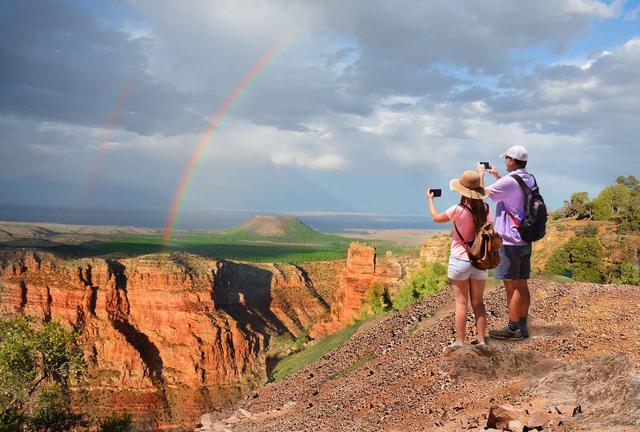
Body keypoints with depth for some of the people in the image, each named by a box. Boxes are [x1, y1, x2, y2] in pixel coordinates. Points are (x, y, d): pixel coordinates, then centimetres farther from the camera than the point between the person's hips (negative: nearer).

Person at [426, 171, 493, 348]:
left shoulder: (458, 210, -16)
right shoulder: (486, 209, -2)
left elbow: (436, 218, 1)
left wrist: (430, 200, 17)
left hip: (460, 260, -4)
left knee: (461, 303, 2)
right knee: (478, 302, 11)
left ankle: (460, 342, 6)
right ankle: (481, 340, 13)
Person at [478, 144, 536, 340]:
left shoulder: (508, 181, -18)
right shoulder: (529, 180, 9)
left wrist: (481, 174, 9)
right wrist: (496, 175, 31)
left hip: (509, 241, -8)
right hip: (525, 241, 8)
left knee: (511, 286, -3)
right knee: (522, 285, 11)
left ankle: (512, 329, 1)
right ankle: (522, 327, 16)